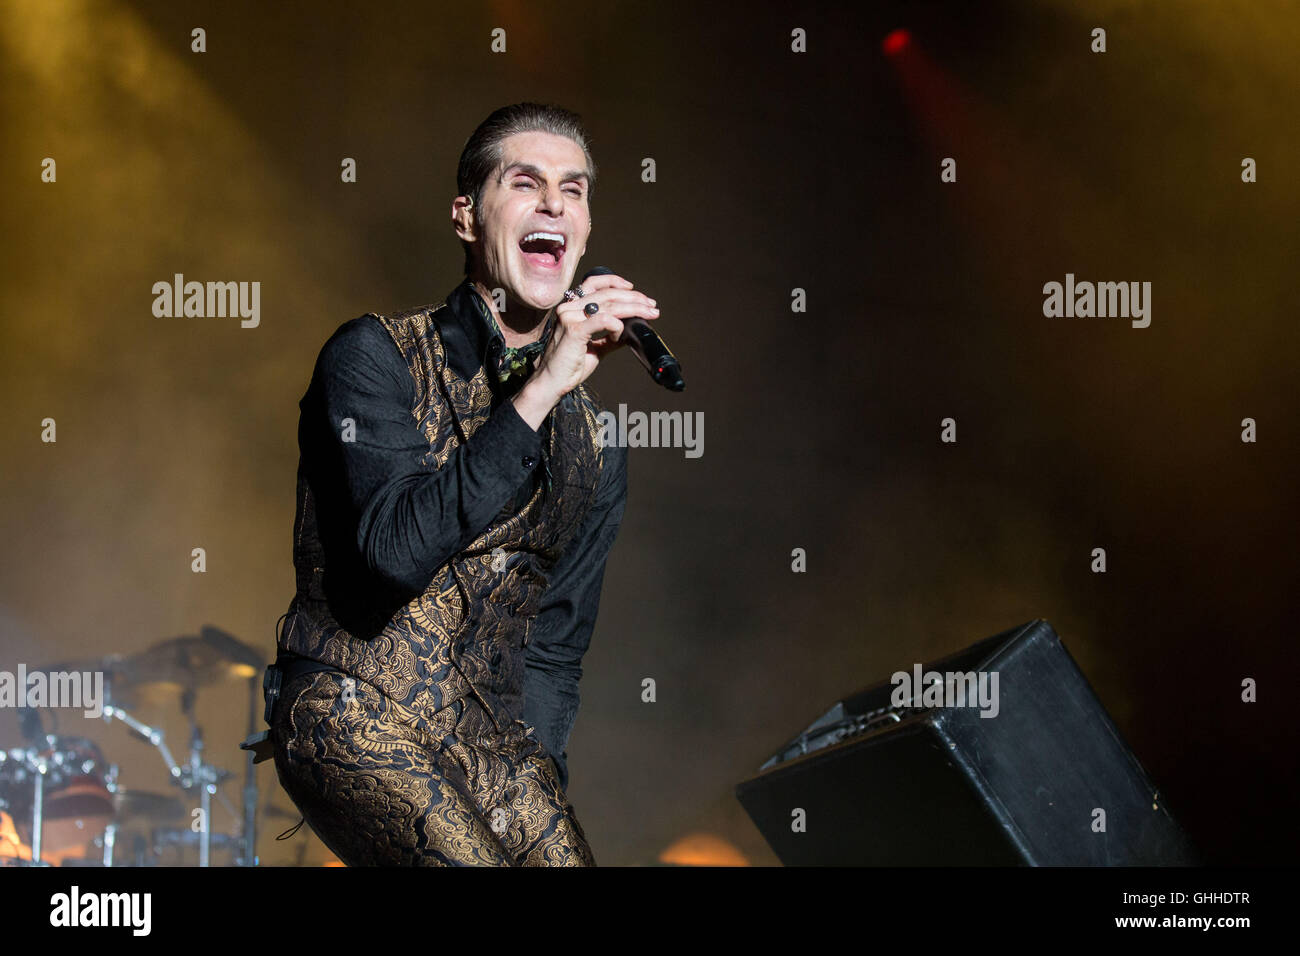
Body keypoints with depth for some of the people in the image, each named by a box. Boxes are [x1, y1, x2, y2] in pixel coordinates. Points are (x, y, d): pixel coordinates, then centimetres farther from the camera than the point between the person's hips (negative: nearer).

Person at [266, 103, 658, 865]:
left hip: (488, 734, 5)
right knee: (470, 856, -27)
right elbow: (392, 551, -21)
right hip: (354, 712, -5)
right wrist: (537, 394, -22)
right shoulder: (374, 357, -5)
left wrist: (533, 781, 2)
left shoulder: (596, 446, 11)